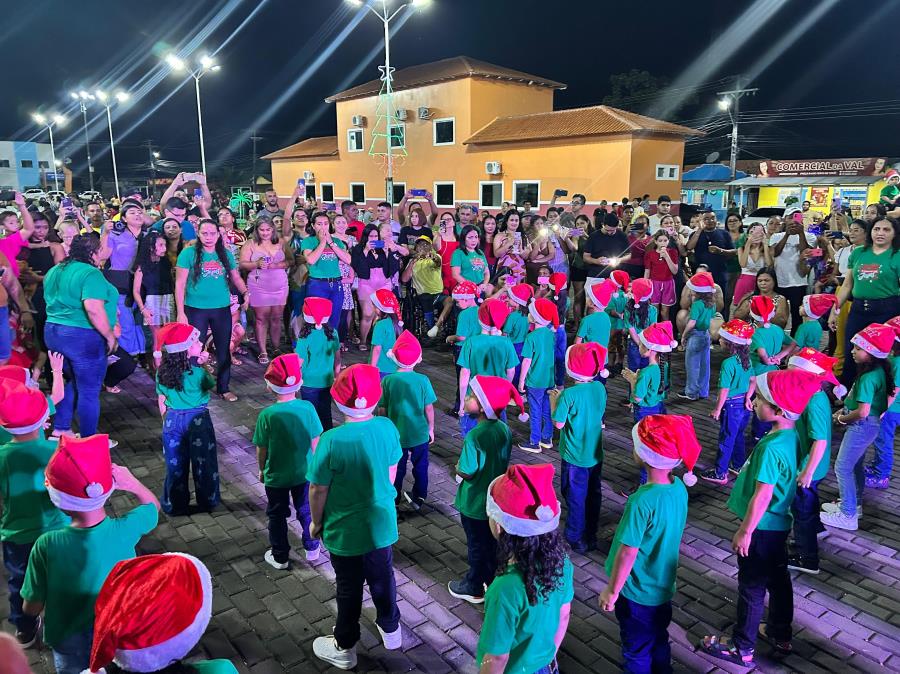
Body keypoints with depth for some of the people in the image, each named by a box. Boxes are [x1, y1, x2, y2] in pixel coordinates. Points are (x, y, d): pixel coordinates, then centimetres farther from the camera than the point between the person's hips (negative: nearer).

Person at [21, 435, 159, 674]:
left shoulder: (47, 546, -31)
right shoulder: (127, 529, -27)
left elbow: (32, 608, -16)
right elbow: (153, 505, -3)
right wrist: (131, 482, -20)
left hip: (70, 642, 0)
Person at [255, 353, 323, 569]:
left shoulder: (267, 415, -22)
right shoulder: (307, 408, -17)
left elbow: (262, 449, -12)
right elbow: (315, 442, -7)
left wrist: (262, 470, 6)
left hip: (276, 476, -2)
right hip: (304, 472, 2)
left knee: (277, 515, 18)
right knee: (306, 510, 22)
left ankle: (280, 557, 32)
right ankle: (312, 548, 38)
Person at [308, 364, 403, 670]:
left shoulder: (331, 441, -28)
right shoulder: (388, 428, -14)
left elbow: (318, 490, -17)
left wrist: (316, 522, 1)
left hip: (345, 530, -4)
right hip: (381, 523, 4)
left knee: (349, 589, 17)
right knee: (382, 577, 25)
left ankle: (344, 648, 38)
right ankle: (391, 629, 47)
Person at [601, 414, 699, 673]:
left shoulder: (643, 501, -33)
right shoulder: (679, 488, -10)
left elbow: (628, 553, -25)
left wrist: (612, 590, -11)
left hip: (638, 593, -6)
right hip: (663, 587, 7)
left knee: (637, 652, 17)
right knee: (659, 642, 27)